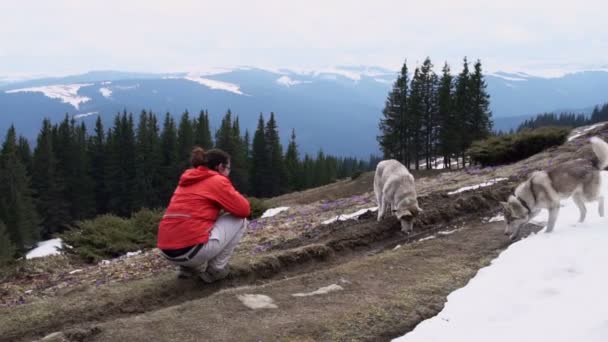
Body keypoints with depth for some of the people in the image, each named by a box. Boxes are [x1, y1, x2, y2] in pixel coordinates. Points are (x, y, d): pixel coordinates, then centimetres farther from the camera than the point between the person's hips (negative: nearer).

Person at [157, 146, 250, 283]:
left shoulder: (187, 181, 23)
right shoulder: (217, 180, 1)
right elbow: (244, 210, 2)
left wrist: (221, 207, 26)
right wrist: (228, 206, 21)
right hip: (191, 249, -8)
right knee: (239, 219, 9)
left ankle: (188, 268, 19)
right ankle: (215, 269, 7)